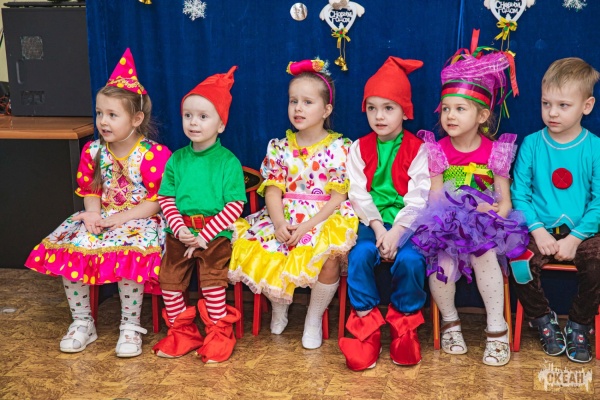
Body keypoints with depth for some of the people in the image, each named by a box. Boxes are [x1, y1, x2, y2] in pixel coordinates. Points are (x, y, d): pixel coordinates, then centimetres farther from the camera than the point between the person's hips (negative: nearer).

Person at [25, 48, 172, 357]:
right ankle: (82, 323, 1)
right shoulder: (93, 151, 3)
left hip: (140, 220, -6)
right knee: (65, 249, -15)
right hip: (102, 219, 6)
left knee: (130, 255, -35)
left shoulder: (154, 154, -14)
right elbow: (90, 191, 10)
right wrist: (93, 215, -12)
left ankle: (130, 327, -15)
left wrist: (119, 218, -20)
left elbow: (158, 201, -14)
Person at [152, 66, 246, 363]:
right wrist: (179, 228, -12)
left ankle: (219, 333, 13)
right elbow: (165, 198, 5)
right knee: (170, 282, 0)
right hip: (180, 235, 4)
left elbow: (235, 205, -11)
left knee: (213, 284, -9)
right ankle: (181, 331, 20)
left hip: (215, 235, -4)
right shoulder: (177, 159, 6)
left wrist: (204, 235, -16)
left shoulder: (228, 162, -6)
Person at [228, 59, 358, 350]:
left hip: (325, 218, -3)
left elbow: (338, 196, -7)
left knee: (330, 258, -34)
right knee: (252, 251, -23)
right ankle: (279, 305, 10)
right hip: (284, 217, 3)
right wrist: (279, 222, -19)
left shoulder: (340, 148, -2)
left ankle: (314, 319, -5)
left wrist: (310, 225, -20)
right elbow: (273, 190, 1)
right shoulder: (279, 147, 8)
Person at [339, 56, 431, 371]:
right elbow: (359, 194, -2)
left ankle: (404, 326, -3)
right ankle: (366, 327, -10)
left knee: (409, 259, -29)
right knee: (360, 254, -28)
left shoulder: (417, 149, 1)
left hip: (408, 223, -2)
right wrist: (377, 227, -17)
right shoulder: (360, 149, 8)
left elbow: (418, 198, -8)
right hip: (373, 222, 2)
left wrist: (397, 231, -21)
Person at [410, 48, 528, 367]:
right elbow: (434, 200, -3)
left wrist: (490, 216, -20)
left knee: (484, 253, -31)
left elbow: (505, 203, 1)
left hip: (484, 227, 0)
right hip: (447, 226, 0)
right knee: (443, 264, -27)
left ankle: (497, 327, -16)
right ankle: (450, 321, 1)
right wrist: (470, 211, -17)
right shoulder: (437, 151, 1)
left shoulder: (495, 151, 1)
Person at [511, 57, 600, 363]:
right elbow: (519, 194, -2)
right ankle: (543, 320, 6)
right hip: (541, 231, 1)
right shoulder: (531, 145, 0)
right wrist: (538, 231, -14)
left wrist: (575, 238, -14)